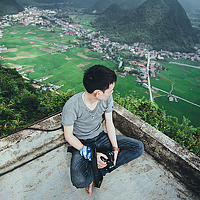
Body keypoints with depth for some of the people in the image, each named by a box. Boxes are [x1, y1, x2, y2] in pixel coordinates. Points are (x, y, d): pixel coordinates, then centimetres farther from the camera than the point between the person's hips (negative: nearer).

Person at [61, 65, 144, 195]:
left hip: (101, 137, 5)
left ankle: (98, 170, -9)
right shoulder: (71, 106, -29)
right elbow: (68, 135, -16)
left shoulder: (107, 98, -16)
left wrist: (115, 148, -12)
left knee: (139, 147, -8)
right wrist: (90, 154, -23)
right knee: (79, 181, -30)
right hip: (82, 143, -4)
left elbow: (109, 122, -2)